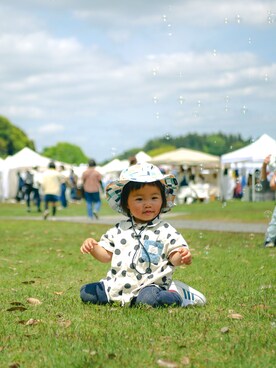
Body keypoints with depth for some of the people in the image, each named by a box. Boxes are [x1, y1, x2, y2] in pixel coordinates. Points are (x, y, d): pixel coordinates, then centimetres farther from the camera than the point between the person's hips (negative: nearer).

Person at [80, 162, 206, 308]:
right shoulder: (119, 229, 10)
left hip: (150, 285, -4)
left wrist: (182, 256, -26)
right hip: (117, 284, 5)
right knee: (86, 292, -6)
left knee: (149, 298, -37)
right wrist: (93, 247, -6)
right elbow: (106, 255, 14)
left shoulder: (165, 231, -1)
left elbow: (173, 258, -3)